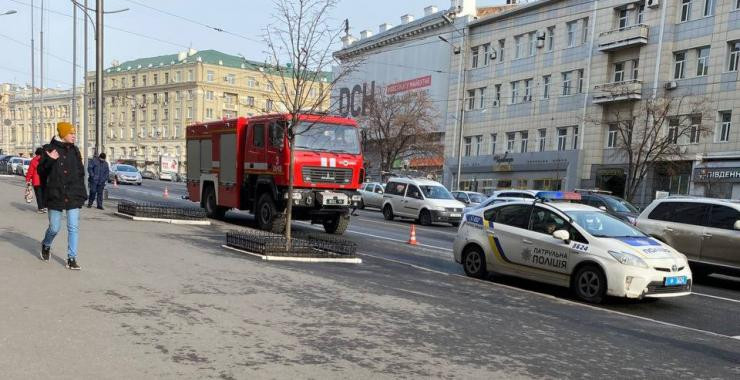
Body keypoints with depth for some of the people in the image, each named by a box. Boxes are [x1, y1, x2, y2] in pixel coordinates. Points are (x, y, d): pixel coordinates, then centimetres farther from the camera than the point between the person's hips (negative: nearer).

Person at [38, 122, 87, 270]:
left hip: (73, 196, 3)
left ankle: (71, 258, 5)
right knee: (54, 228, 8)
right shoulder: (49, 149, -3)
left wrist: (82, 192, 7)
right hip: (55, 195, -2)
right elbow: (41, 171, -3)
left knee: (74, 227, -2)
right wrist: (50, 160, -22)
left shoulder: (74, 150, 7)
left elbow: (81, 172, 13)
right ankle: (46, 245, 39)